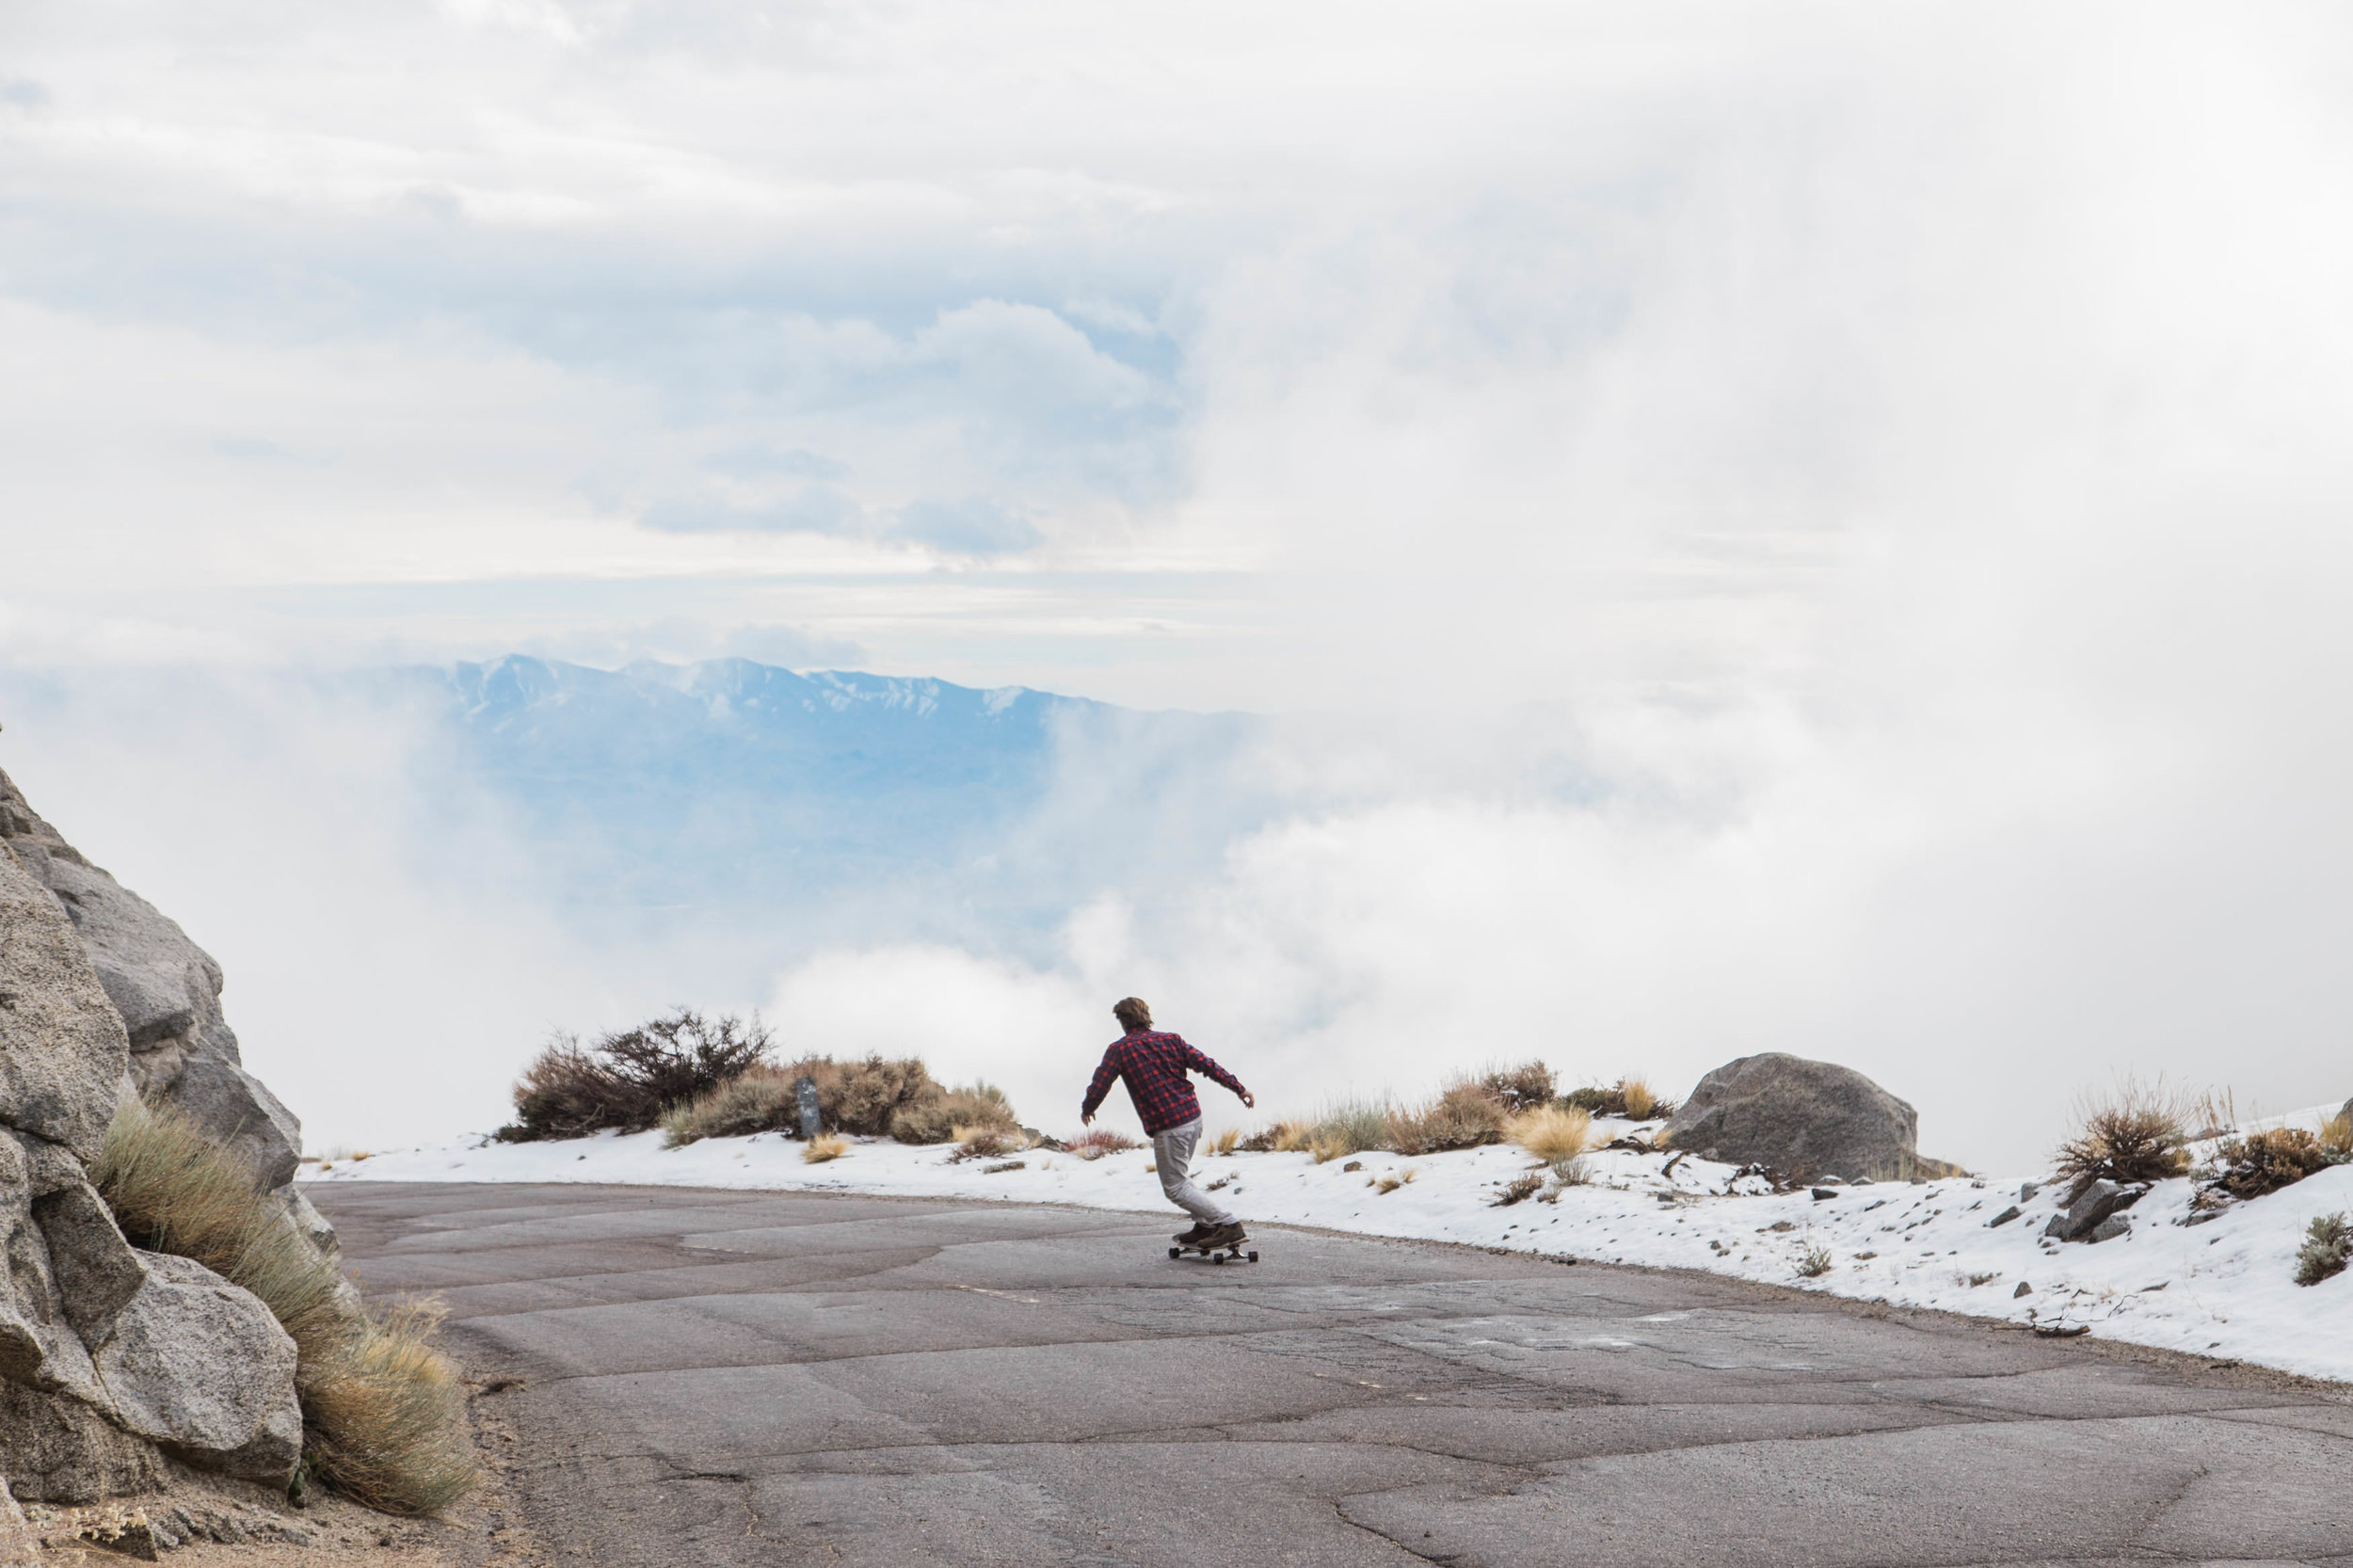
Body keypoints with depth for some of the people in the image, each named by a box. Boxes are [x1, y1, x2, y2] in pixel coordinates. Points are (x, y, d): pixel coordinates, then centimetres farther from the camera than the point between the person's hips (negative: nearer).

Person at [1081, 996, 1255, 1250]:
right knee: (1179, 1176, 24)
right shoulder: (1170, 1040, 8)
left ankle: (1229, 1224, -10)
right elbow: (1205, 1065, 5)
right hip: (1193, 1115, 7)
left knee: (1175, 1187, 0)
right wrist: (1239, 1088, 11)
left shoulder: (1119, 1050, -4)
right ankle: (1205, 1226, 20)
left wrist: (1087, 1109, 18)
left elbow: (1100, 1085, -3)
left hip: (1168, 1127, -7)